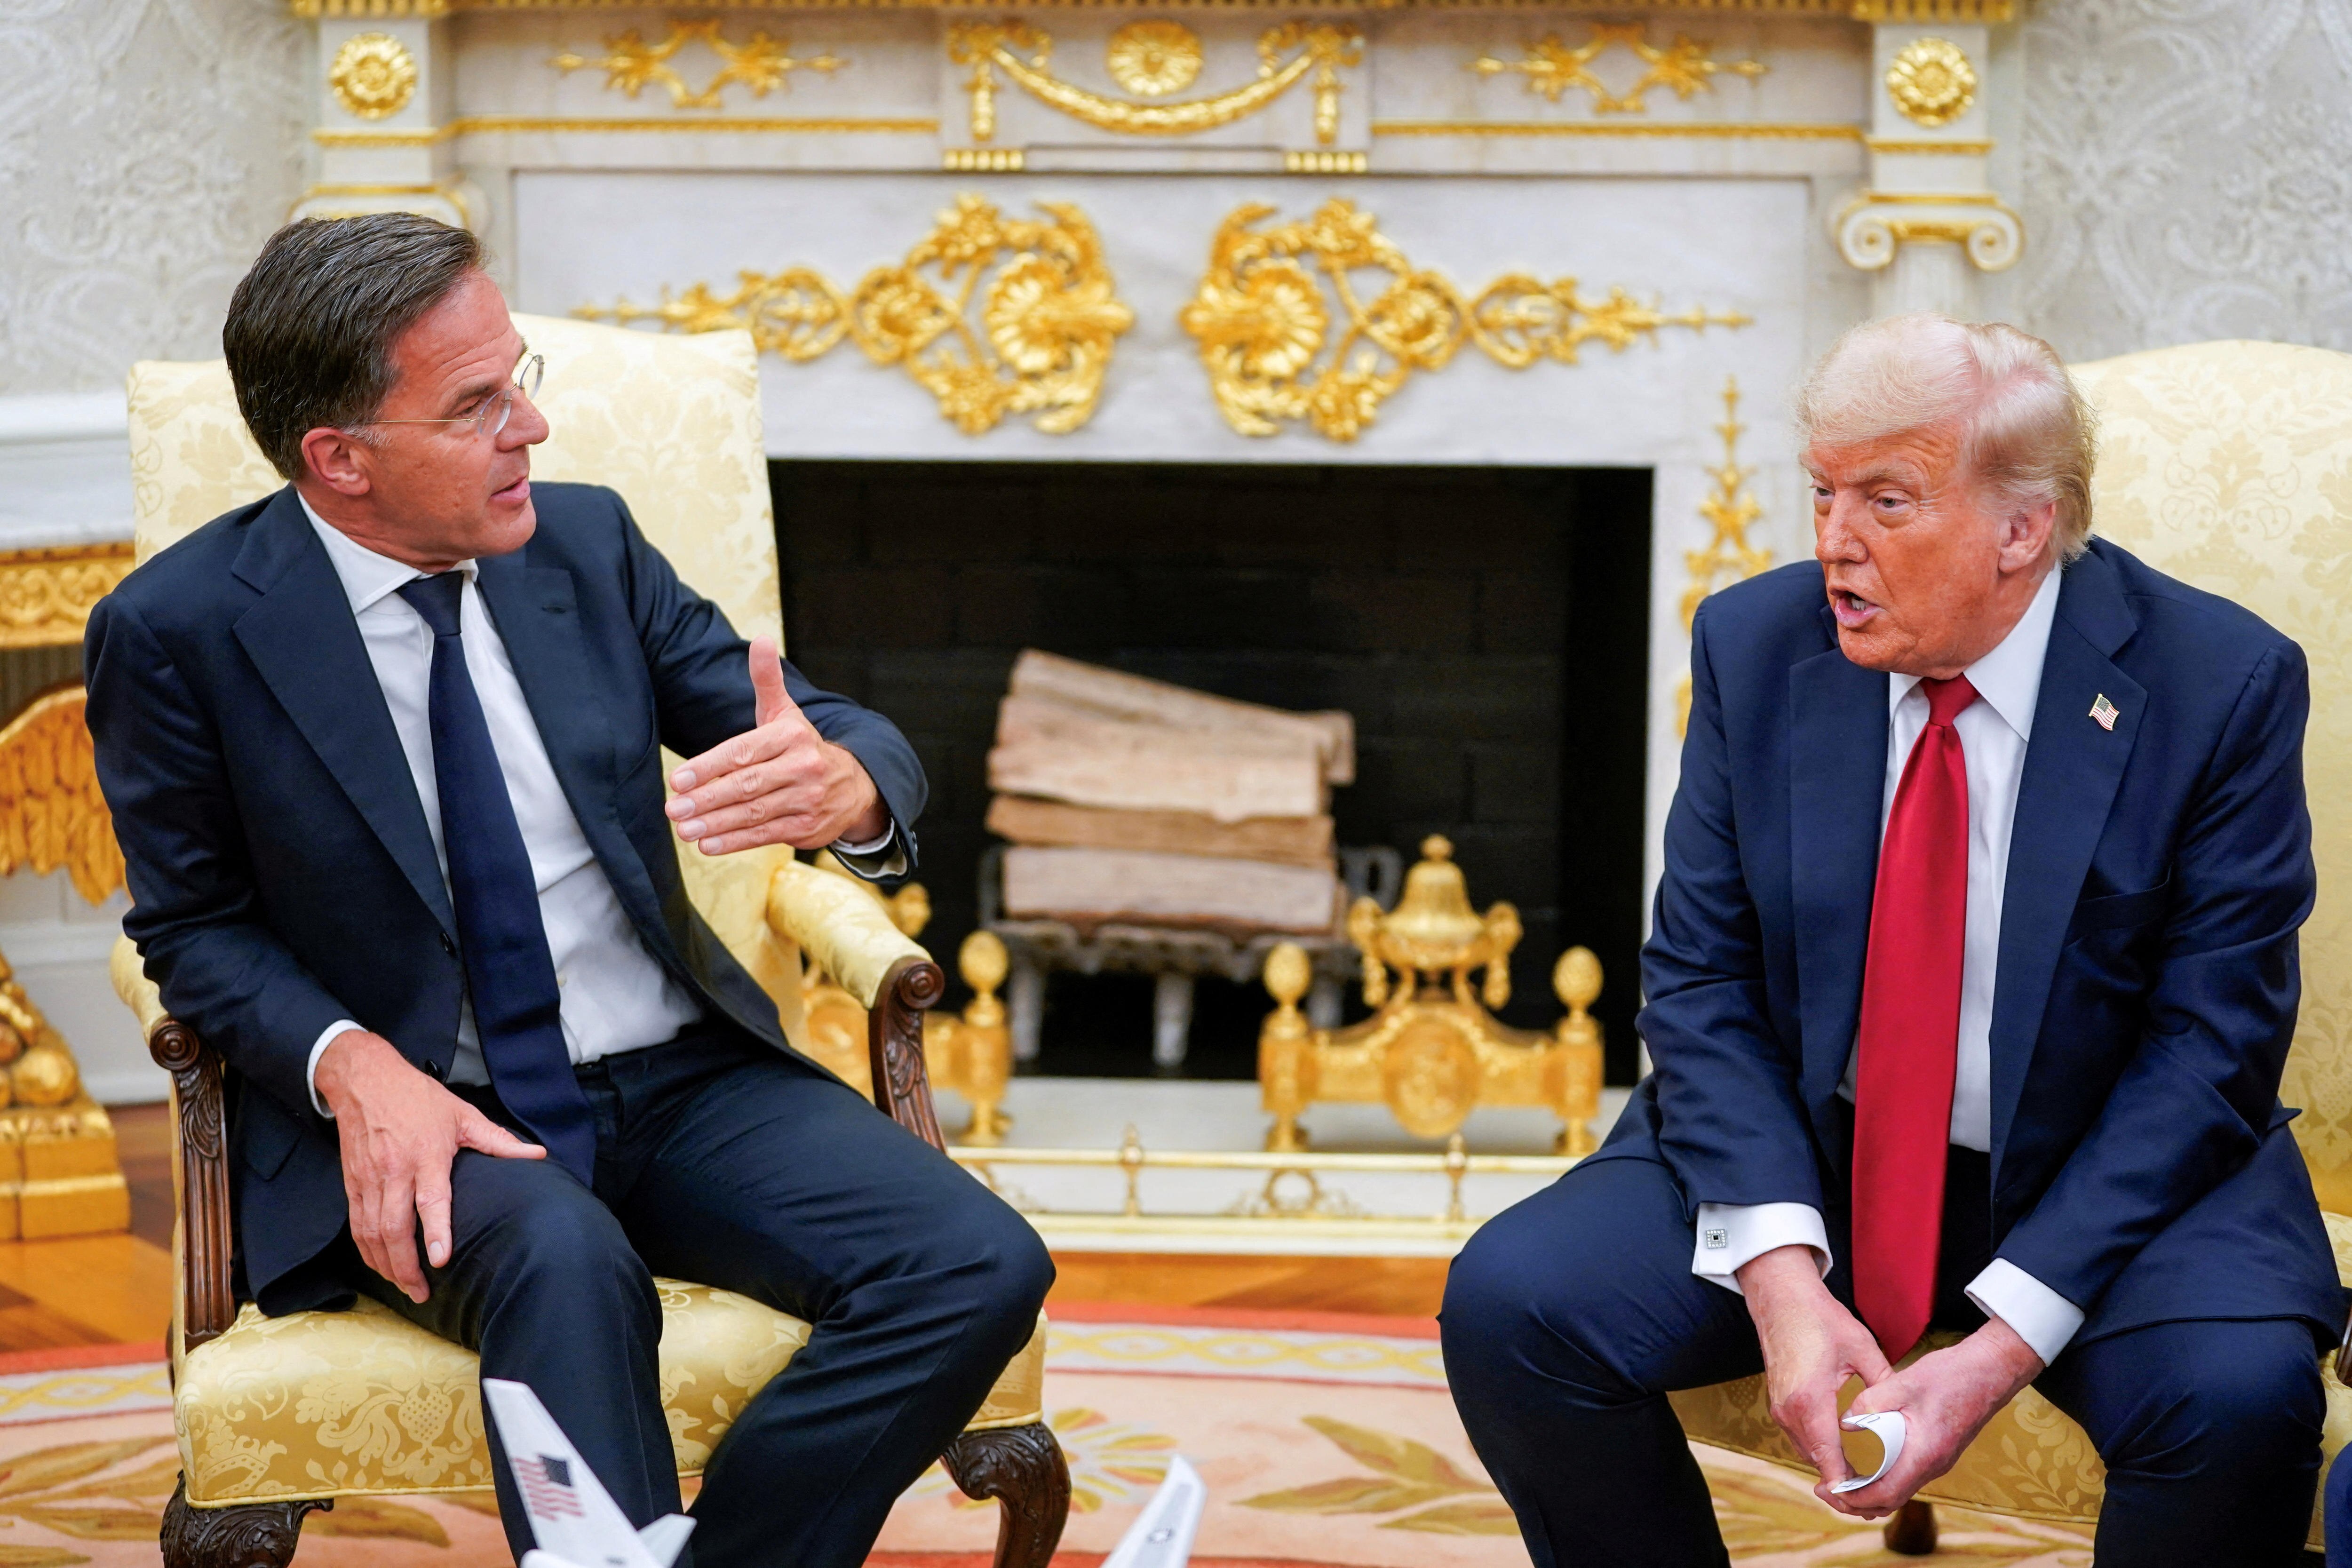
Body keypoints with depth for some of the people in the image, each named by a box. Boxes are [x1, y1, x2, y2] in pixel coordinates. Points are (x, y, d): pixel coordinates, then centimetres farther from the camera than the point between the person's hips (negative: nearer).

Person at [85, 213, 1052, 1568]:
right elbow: (195, 925, 3)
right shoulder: (181, 630, -6)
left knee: (981, 1268, -20)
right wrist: (352, 1067, -18)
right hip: (416, 1112, -4)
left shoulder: (587, 544, 4)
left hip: (678, 1077, 4)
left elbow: (843, 738, 6)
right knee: (566, 1256, -39)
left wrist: (847, 786, -21)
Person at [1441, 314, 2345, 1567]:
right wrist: (1779, 1272, -20)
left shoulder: (2223, 686, -13)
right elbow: (1701, 982, -3)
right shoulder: (1757, 646, -4)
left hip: (2099, 1178, -2)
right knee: (1507, 1304, -19)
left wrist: (2004, 1342, -23)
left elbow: (2211, 1044, -13)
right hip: (1798, 1153, 3)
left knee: (2238, 1395, -32)